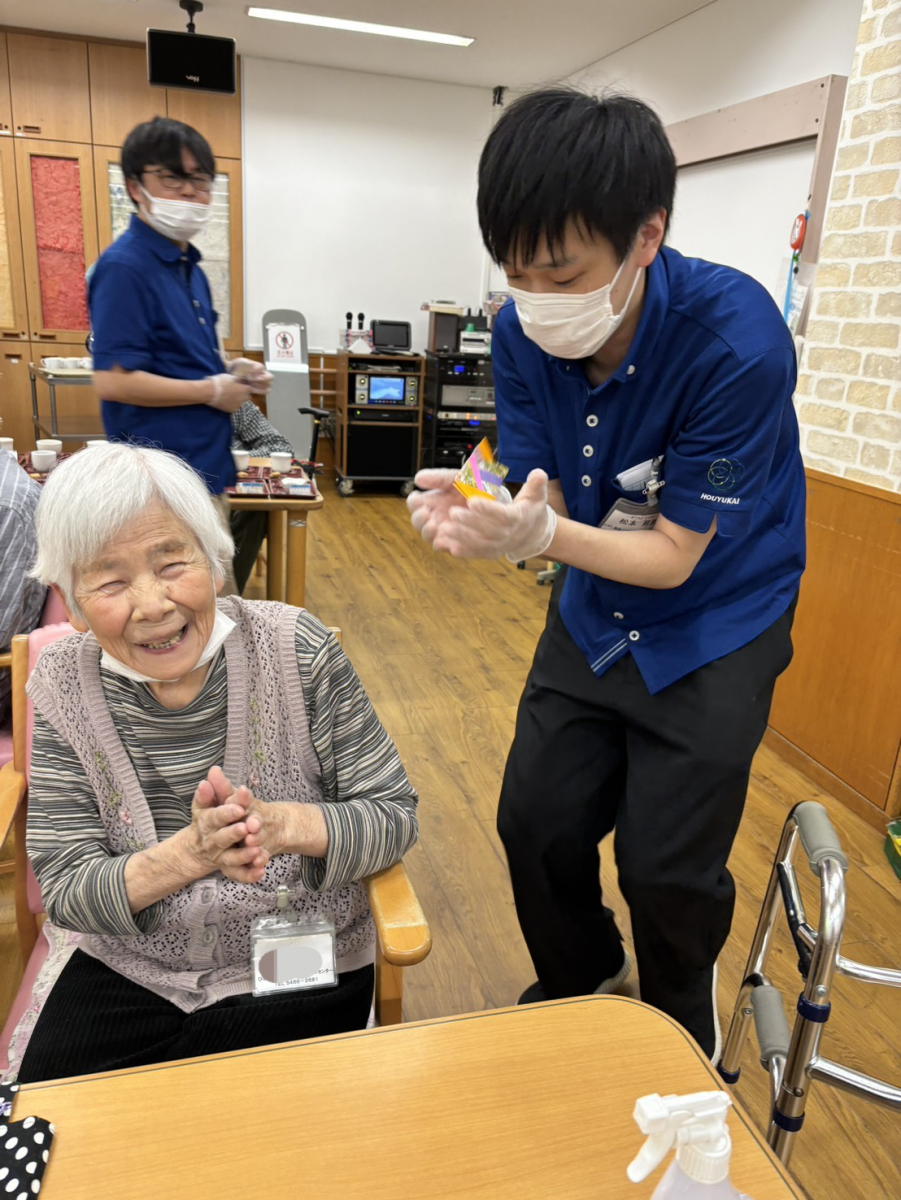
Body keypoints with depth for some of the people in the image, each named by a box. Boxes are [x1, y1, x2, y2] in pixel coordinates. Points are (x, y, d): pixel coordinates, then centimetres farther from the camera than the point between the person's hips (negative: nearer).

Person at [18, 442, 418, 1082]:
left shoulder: (295, 648, -16)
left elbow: (395, 816, -11)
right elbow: (64, 892, -9)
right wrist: (190, 852, -28)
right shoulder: (63, 684, -9)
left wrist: (281, 825, -30)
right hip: (129, 977, 2)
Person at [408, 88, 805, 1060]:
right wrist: (475, 515, -34)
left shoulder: (736, 342, -29)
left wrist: (544, 534, -41)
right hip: (593, 614, 5)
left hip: (713, 625, -4)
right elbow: (541, 501, -10)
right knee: (535, 824, 8)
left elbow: (674, 555, -24)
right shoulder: (523, 335, -13)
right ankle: (580, 979, 42)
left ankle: (681, 1043, 38)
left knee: (667, 869, 3)